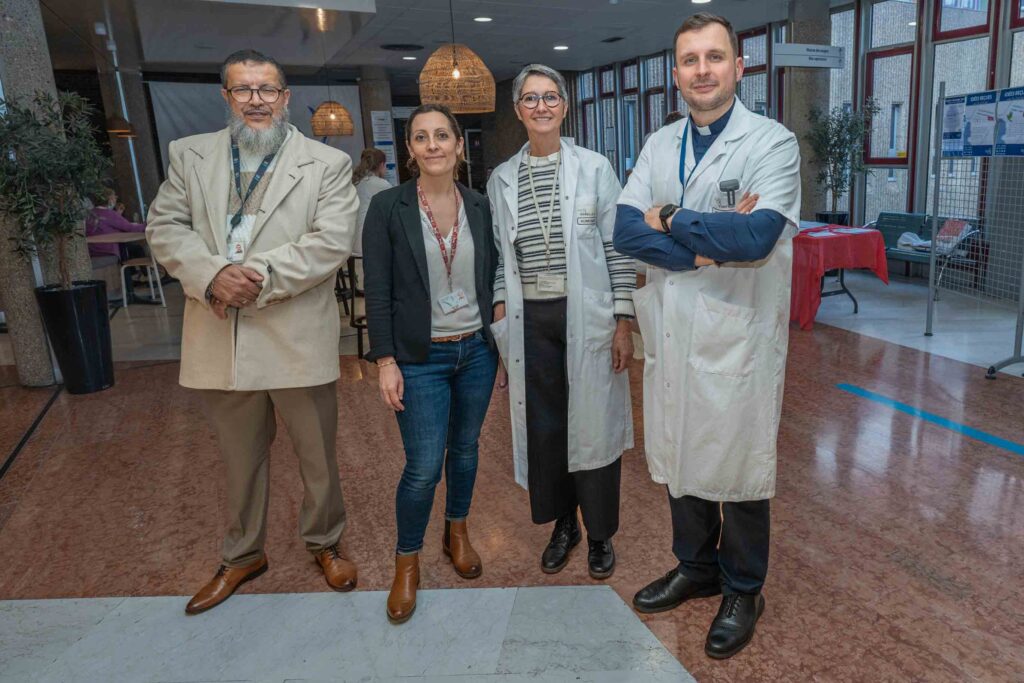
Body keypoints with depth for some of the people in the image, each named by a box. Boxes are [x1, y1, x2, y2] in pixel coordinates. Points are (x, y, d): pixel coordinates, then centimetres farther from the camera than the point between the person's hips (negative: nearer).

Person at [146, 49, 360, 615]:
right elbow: (164, 226, 4)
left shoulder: (328, 163, -1)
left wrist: (255, 280, -19)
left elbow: (330, 242, -12)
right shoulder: (189, 155, 10)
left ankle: (323, 542, 36)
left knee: (318, 455, 12)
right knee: (240, 458, 19)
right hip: (220, 343, 3)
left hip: (297, 340, -2)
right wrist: (214, 274, -16)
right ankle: (243, 555, 39)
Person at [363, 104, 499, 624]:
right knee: (424, 466, -3)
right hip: (421, 356, -3)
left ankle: (457, 533, 41)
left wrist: (503, 347, 8)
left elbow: (492, 280, 8)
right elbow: (377, 290, -7)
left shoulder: (480, 207, 3)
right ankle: (407, 560, 21)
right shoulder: (388, 207, -7)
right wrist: (385, 361, -11)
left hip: (477, 349, 4)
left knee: (466, 448, 17)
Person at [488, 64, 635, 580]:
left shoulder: (594, 168, 0)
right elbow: (499, 255, 11)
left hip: (587, 315, -2)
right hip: (530, 320, 3)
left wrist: (623, 322, -6)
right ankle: (562, 524, 31)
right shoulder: (502, 179, 9)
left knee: (593, 423, 4)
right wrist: (500, 325, 4)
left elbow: (618, 247, -2)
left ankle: (600, 533, 25)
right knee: (542, 426, 9)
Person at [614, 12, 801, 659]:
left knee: (739, 464, 10)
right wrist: (711, 247, -18)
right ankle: (696, 567, 40)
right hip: (669, 332, 5)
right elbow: (626, 230, -6)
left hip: (738, 334, -4)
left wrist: (671, 221, -11)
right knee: (680, 455, 17)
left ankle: (743, 591, 33)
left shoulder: (773, 143, -7)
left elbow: (757, 235, -23)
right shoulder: (659, 147, 8)